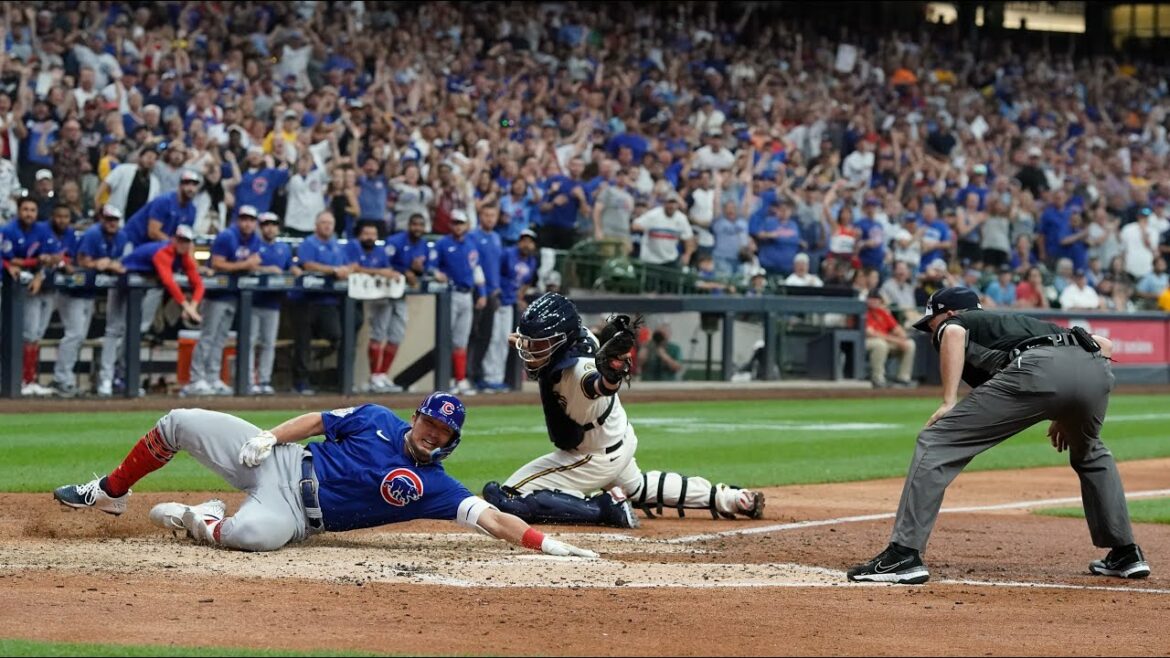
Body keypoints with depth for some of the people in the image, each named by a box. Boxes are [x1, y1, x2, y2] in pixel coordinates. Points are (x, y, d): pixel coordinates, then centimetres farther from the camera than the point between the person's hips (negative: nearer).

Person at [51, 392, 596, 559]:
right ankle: (110, 494, 23)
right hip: (280, 460, 3)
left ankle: (194, 520, -5)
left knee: (254, 534, -41)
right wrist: (269, 436, -7)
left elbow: (490, 518, -17)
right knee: (179, 423, -1)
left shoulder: (433, 487, -9)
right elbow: (316, 421, 9)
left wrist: (546, 544, -28)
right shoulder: (377, 420, 1)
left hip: (295, 513, -3)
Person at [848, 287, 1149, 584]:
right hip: (1096, 369, 6)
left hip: (1036, 370, -6)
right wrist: (1066, 415, 37)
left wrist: (949, 403, -4)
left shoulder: (953, 323, 29)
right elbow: (1104, 345, 36)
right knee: (1090, 456, 38)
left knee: (936, 444, 3)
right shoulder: (1031, 323, 45)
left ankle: (903, 556, -5)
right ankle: (1126, 554, 33)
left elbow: (954, 333, 1)